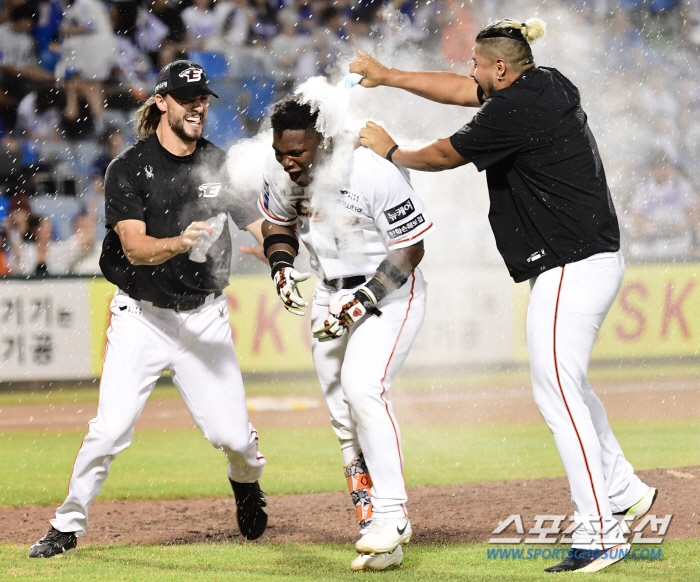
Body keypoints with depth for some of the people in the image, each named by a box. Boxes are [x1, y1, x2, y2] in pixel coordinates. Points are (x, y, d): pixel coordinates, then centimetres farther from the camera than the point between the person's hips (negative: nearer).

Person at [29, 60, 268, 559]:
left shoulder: (222, 165, 4)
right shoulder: (129, 169, -7)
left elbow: (261, 227, 2)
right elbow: (135, 247, -17)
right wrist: (179, 243, -37)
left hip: (204, 318, 2)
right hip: (141, 317, -2)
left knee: (232, 433, -4)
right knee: (110, 429, -13)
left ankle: (246, 482, 31)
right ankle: (68, 525, 4)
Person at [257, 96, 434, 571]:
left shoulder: (373, 173, -27)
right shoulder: (281, 173, -9)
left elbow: (410, 248, -19)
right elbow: (278, 221, 13)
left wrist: (364, 300, -25)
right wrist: (282, 266, -7)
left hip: (390, 291, -7)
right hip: (333, 296, 7)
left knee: (362, 388, -26)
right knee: (344, 418, 4)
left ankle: (391, 514, -19)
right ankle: (380, 539, 10)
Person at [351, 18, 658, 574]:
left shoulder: (516, 109, -16)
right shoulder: (549, 85, 12)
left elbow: (442, 155, -4)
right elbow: (463, 90, 24)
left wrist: (390, 151, 15)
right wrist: (387, 76, 28)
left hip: (570, 268, -10)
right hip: (593, 260, 10)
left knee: (556, 393, -10)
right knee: (565, 384, 21)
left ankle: (600, 534, -13)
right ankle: (624, 491, 26)